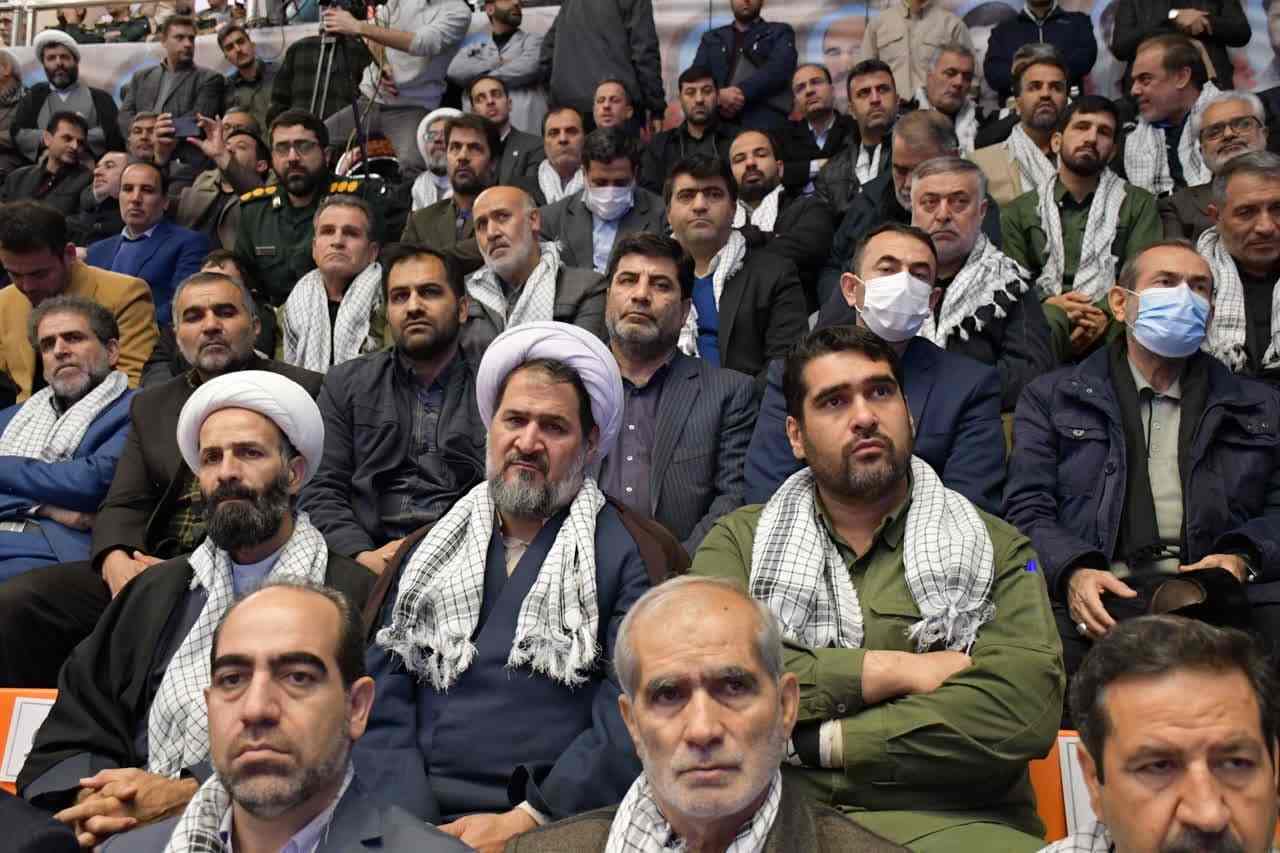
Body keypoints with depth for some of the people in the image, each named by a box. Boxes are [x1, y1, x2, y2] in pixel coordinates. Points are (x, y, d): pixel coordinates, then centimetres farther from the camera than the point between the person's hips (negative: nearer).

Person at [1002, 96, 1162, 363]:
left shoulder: (1139, 204, 17)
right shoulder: (1020, 211, 18)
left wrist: (1105, 314, -19)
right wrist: (1046, 304, -15)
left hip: (1111, 324, 1)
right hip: (1042, 322, -1)